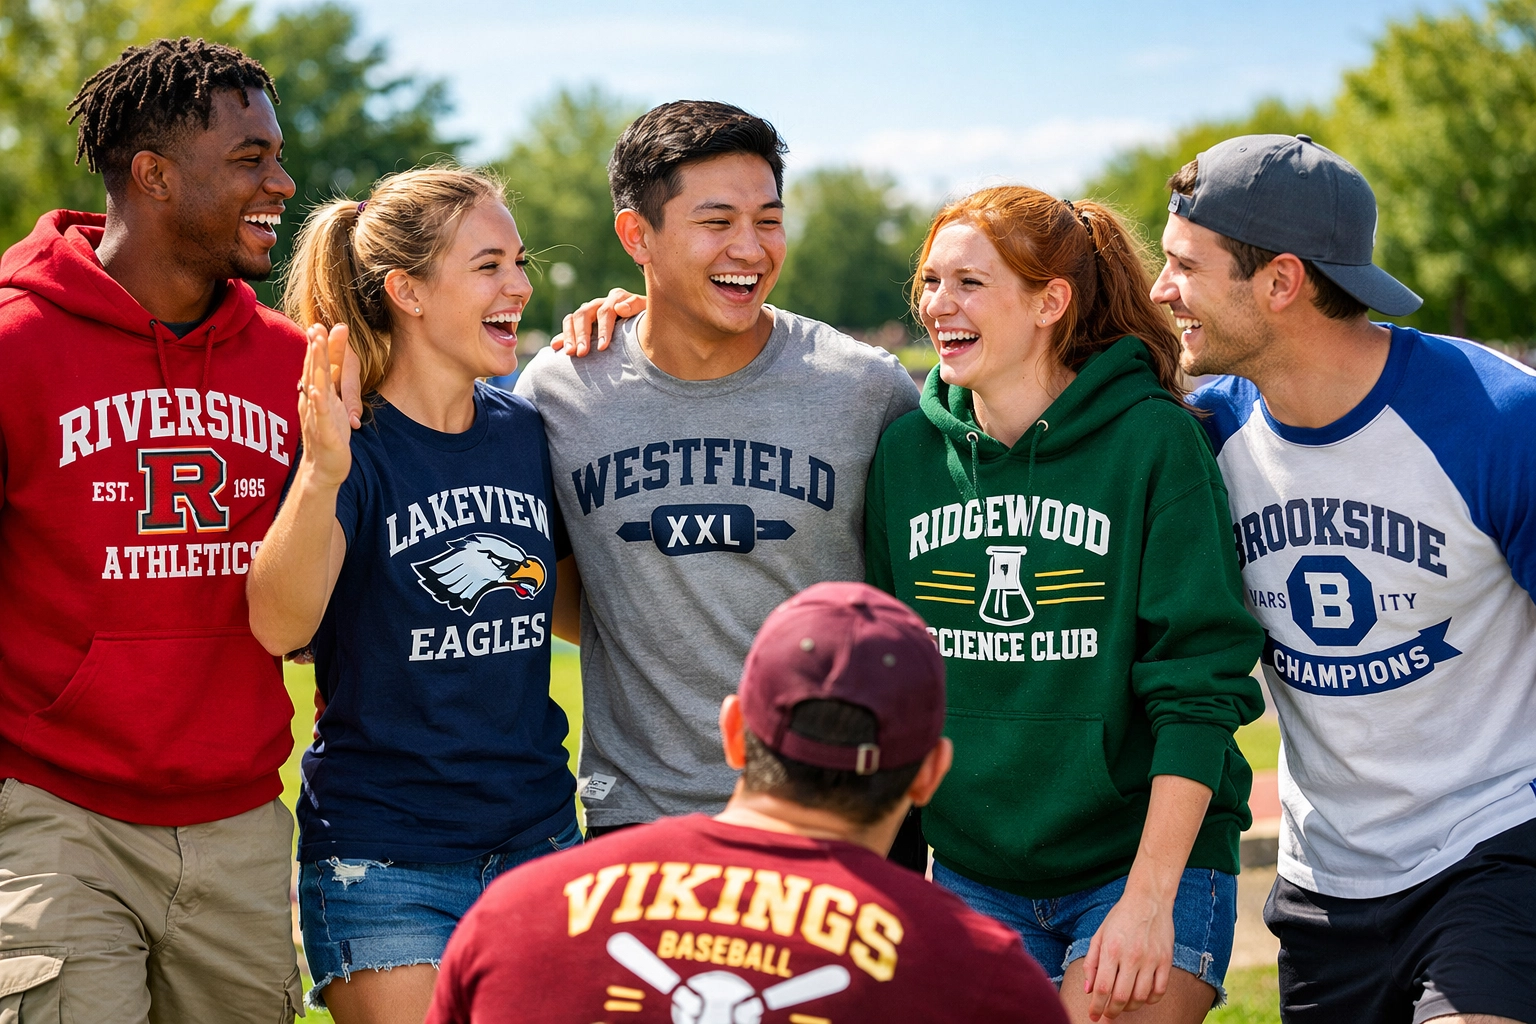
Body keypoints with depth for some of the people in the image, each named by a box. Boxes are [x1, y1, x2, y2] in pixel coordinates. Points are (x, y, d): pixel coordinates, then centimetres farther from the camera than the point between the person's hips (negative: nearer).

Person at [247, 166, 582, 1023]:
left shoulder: (528, 431, 5)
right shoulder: (348, 441, -11)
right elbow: (280, 625, -26)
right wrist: (322, 475, -43)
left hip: (539, 833, 5)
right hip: (384, 859, -5)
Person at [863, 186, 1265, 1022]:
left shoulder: (1153, 441, -10)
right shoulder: (904, 450, 3)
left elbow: (1199, 684, -12)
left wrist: (1150, 894, -18)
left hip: (1148, 855, -4)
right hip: (970, 873, 4)